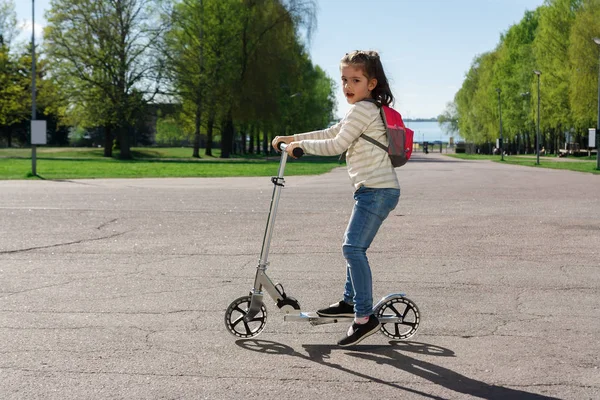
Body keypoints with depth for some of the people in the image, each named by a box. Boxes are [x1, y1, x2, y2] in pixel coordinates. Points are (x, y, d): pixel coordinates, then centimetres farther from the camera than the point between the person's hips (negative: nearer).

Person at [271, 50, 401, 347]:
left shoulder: (363, 109, -12)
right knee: (354, 246, 20)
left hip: (377, 191, -11)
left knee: (353, 247, -17)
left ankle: (365, 317, -17)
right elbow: (331, 133, 28)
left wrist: (301, 144, 1)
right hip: (373, 191, 11)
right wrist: (293, 138, 26)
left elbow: (336, 145, -12)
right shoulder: (367, 110, 22)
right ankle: (350, 301, 33)